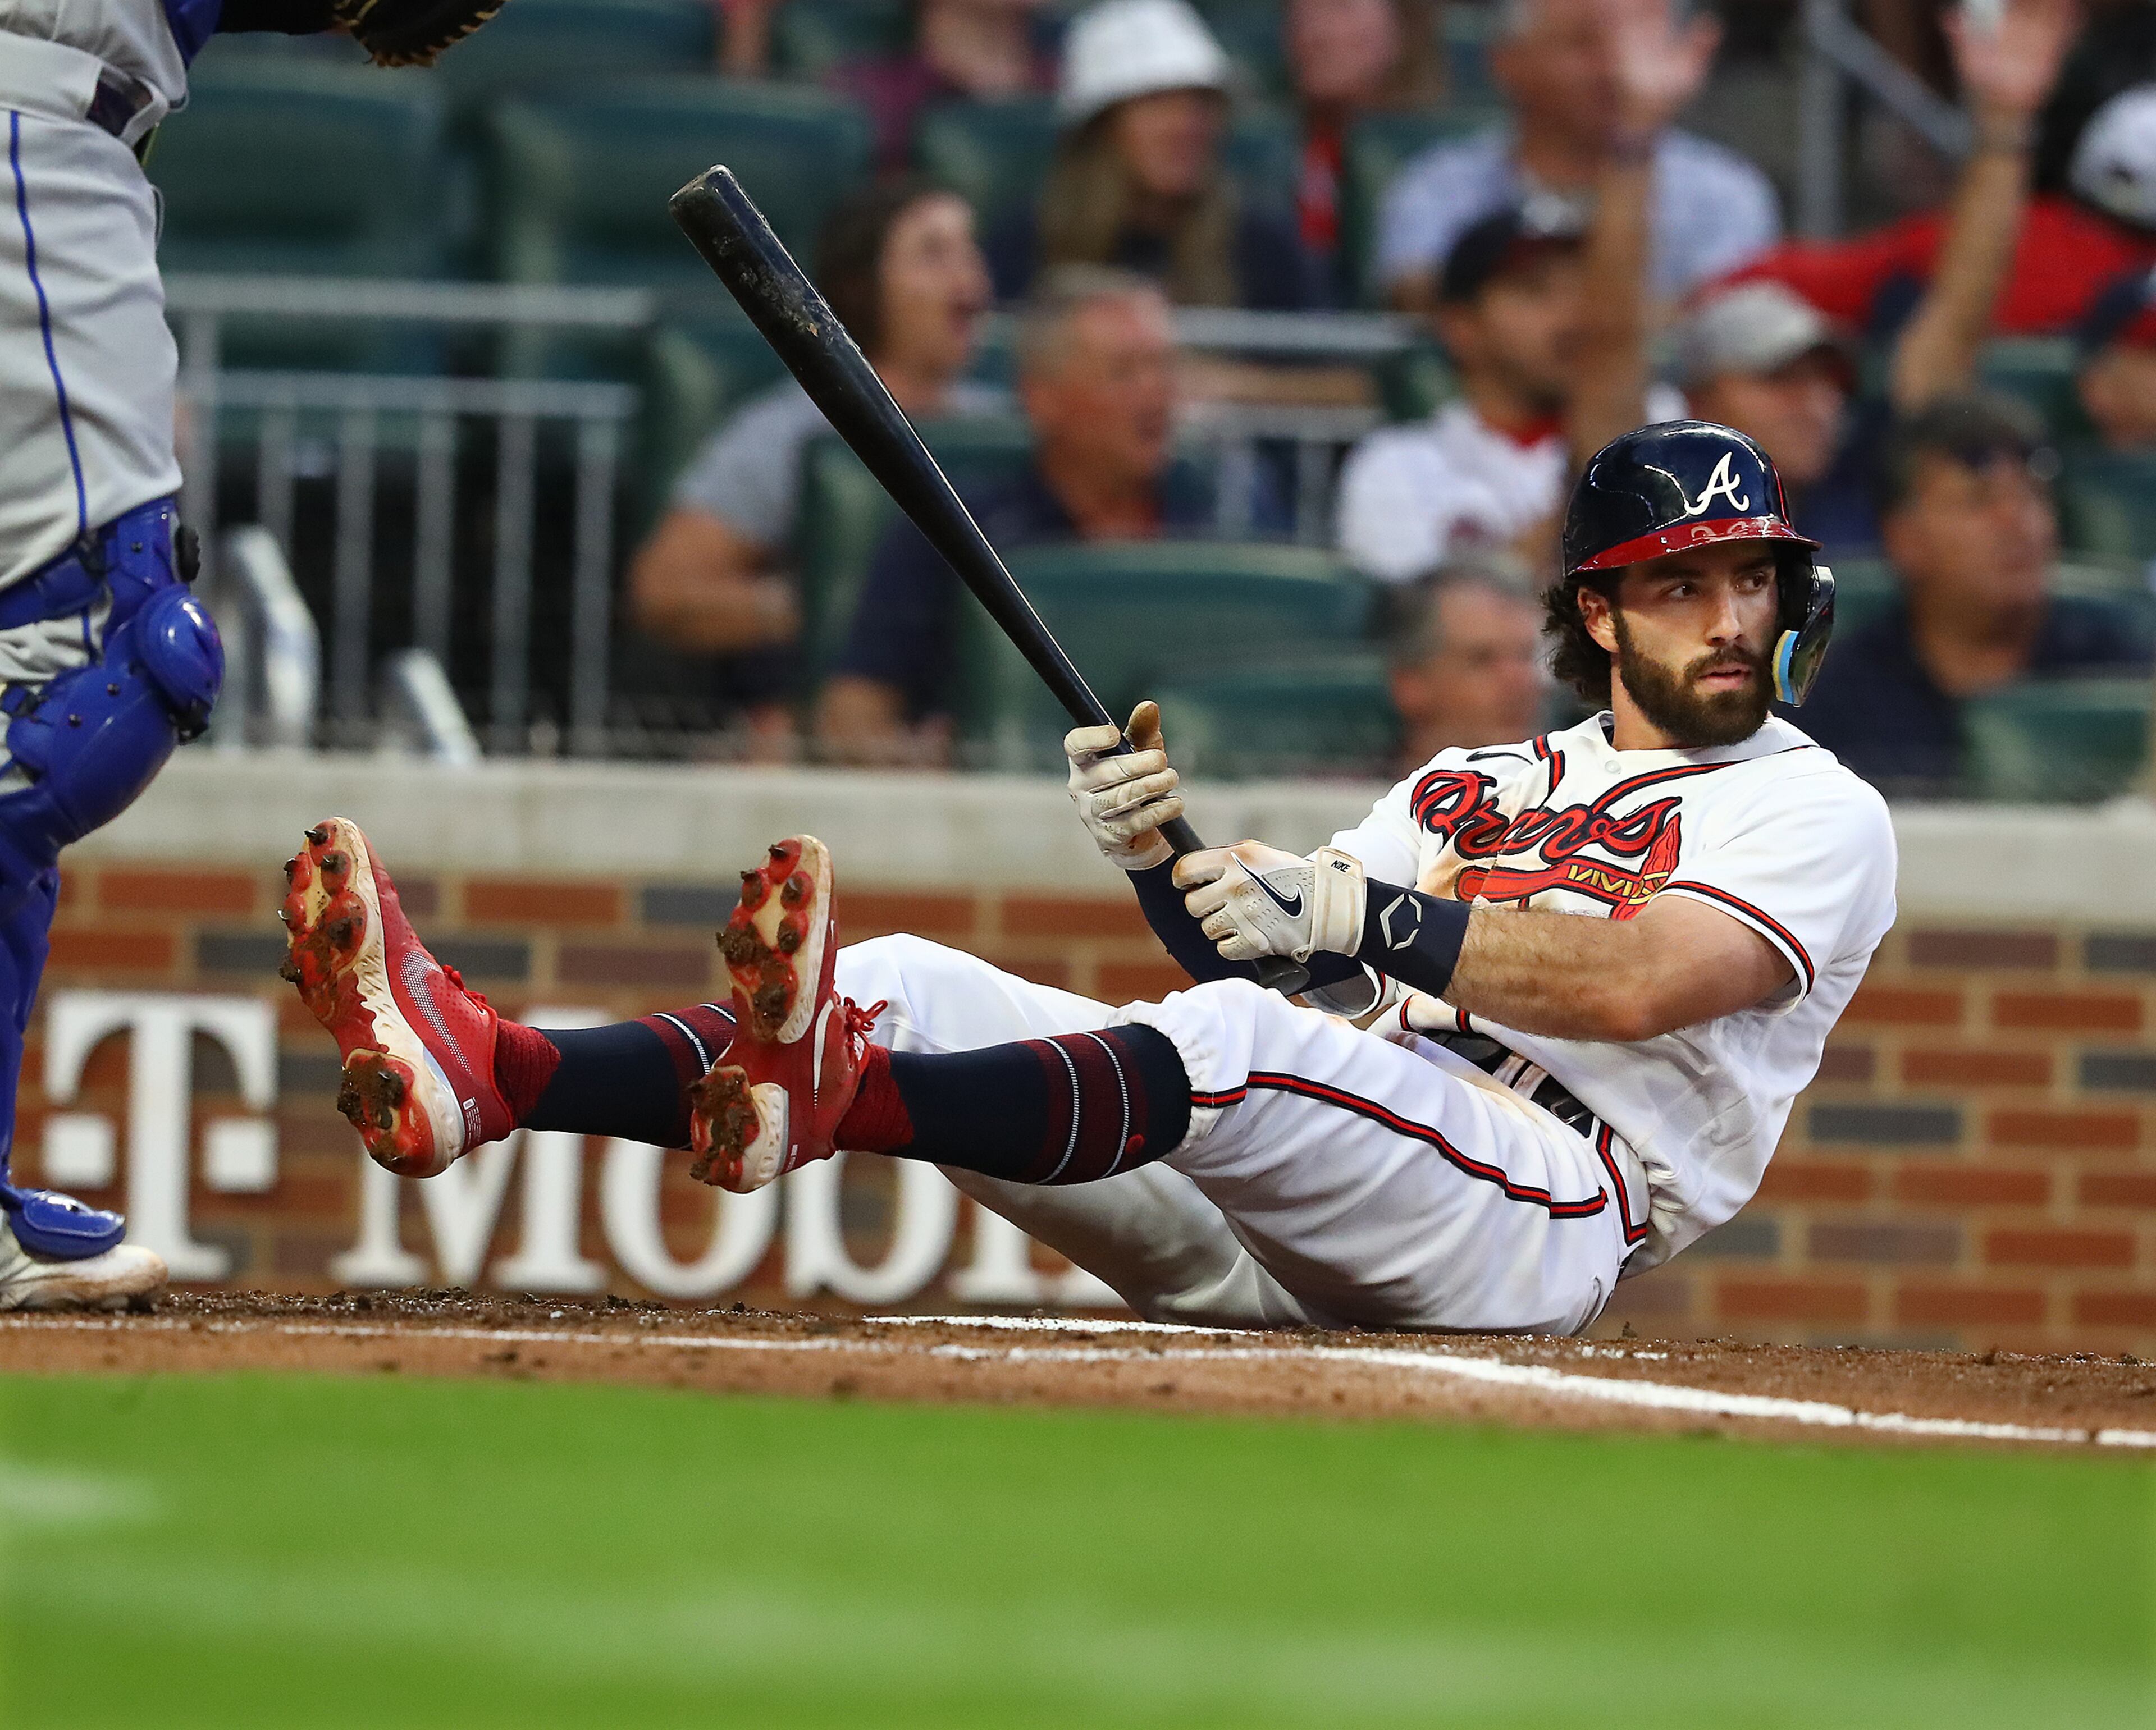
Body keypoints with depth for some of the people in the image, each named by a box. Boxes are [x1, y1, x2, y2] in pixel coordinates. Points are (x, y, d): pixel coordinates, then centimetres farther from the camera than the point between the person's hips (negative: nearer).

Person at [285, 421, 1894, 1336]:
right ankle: (482, 1075, -33)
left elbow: (1634, 981, -13)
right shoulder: (1468, 782, 31)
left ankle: (828, 1093, -63)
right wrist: (1162, 855, -4)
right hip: (1277, 1250, 7)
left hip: (1542, 1221, -7)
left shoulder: (1818, 812, 8)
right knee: (910, 984, -11)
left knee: (1224, 1038, -36)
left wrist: (1359, 915, -20)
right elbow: (1265, 950, 16)